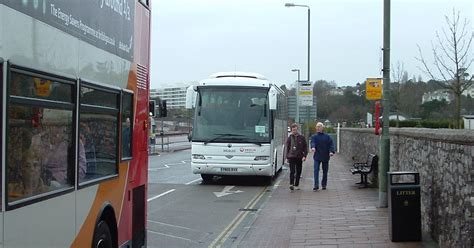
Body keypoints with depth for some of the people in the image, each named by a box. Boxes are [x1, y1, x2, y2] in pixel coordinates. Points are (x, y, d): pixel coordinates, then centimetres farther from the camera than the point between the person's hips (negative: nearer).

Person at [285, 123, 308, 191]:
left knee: (298, 172, 7)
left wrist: (304, 156, -6)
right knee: (292, 171, -12)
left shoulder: (301, 137, 4)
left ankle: (296, 185, 17)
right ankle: (291, 184, -17)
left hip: (299, 157, 1)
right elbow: (287, 148, 12)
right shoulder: (289, 138, 5)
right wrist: (287, 157, 9)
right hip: (291, 157, -1)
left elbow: (305, 147, 5)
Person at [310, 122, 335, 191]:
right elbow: (313, 143, -14)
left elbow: (331, 144, -2)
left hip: (325, 157, 2)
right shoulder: (314, 137, 3)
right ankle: (316, 185, -12)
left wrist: (331, 151, -19)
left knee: (325, 171, 9)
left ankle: (324, 185, 22)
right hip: (317, 156, -2)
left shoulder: (327, 137, 6)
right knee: (316, 171, -11)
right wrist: (313, 147, -37)